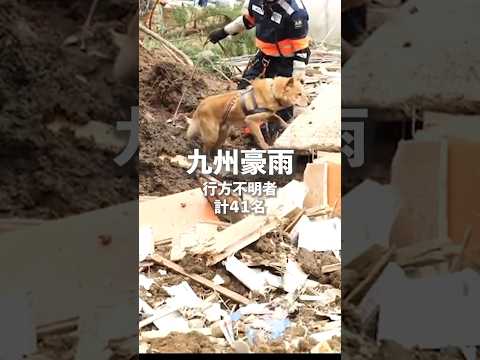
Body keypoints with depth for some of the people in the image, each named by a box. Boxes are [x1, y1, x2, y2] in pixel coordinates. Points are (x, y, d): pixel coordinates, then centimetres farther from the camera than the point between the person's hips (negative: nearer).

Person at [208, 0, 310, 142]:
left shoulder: (294, 12, -32)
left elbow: (301, 49, -24)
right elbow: (247, 19, 12)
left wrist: (297, 80, -21)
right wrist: (224, 31, 17)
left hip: (287, 61, -7)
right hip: (265, 53, 7)